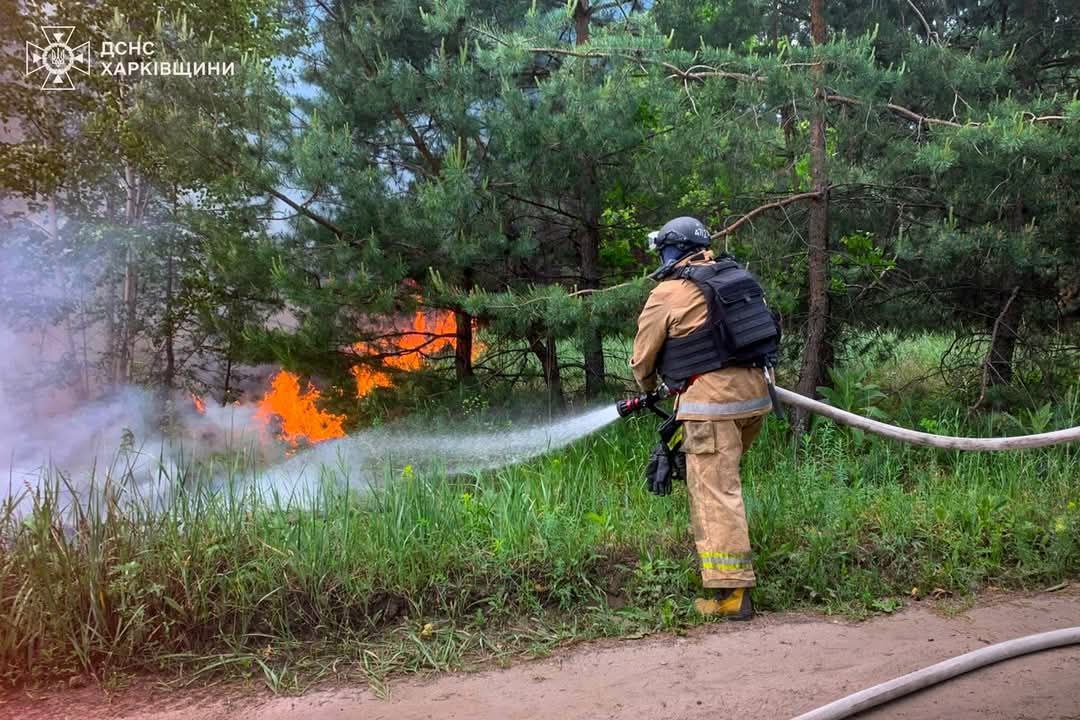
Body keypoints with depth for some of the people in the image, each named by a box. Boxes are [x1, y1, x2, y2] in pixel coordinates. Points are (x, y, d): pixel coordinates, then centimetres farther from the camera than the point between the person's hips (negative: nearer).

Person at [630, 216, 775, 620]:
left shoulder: (667, 294, -5)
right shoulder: (738, 278, 15)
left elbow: (643, 358, 4)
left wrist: (648, 387, 25)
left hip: (712, 402, -8)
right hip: (755, 394, 8)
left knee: (715, 493, -5)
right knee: (720, 479, 24)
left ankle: (731, 592, -5)